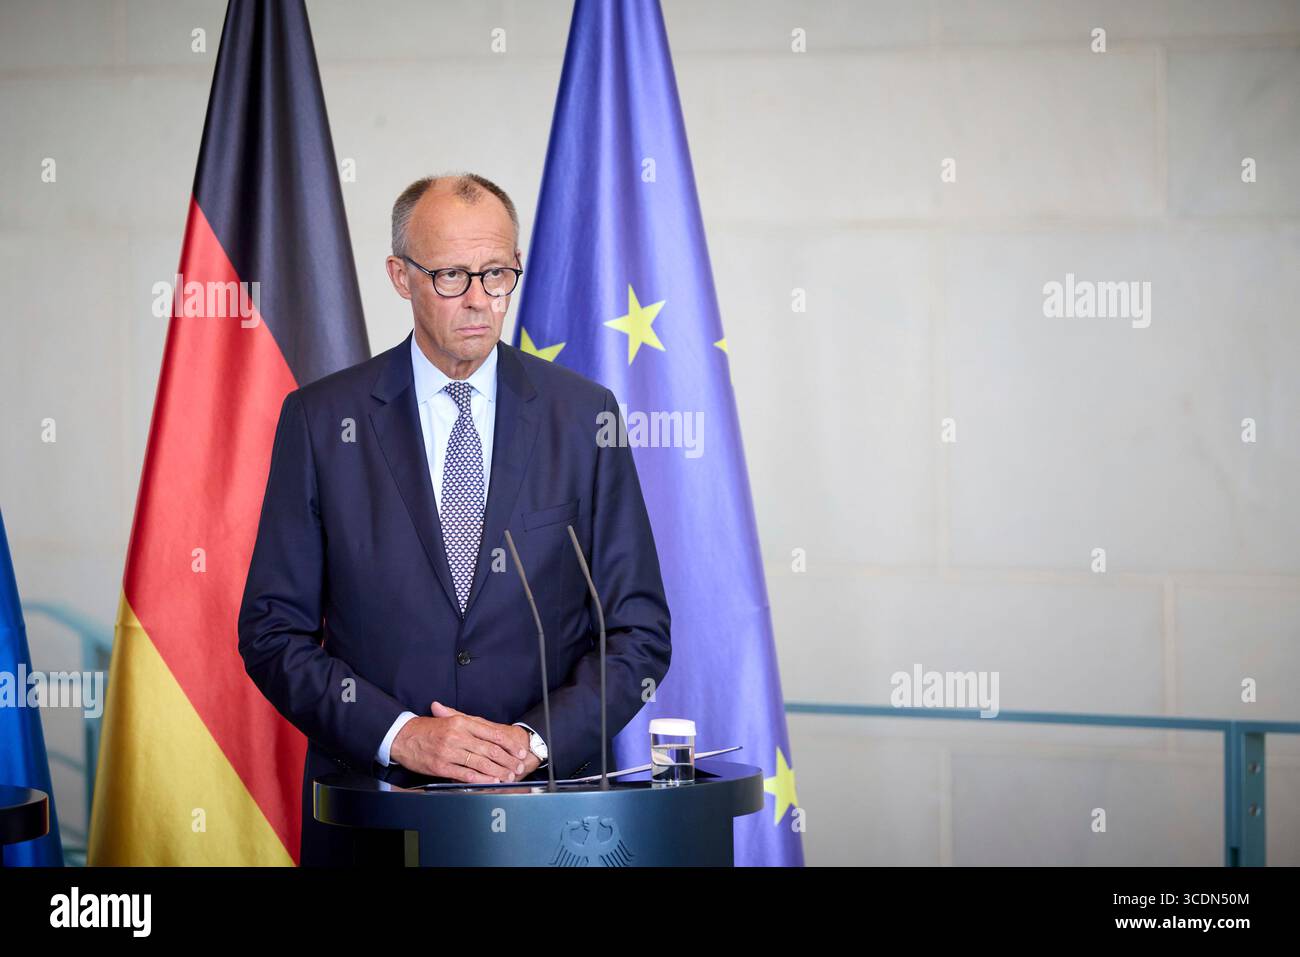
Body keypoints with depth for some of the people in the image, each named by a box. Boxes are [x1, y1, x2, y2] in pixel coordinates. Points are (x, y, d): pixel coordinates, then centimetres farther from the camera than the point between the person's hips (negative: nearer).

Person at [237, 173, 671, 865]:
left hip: (548, 797, 1)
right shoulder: (321, 419, -1)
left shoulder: (582, 415, 1)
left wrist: (536, 740, -13)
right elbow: (272, 632, -3)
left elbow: (639, 631, 1)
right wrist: (399, 734, -16)